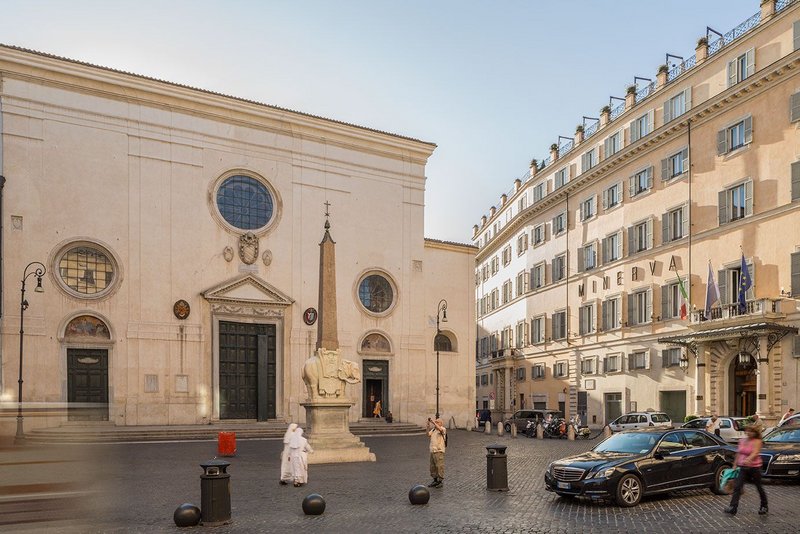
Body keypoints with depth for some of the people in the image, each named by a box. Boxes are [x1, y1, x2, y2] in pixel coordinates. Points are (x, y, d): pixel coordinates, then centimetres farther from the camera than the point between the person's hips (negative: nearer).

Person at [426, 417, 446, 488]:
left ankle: (440, 481, 4)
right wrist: (428, 428, -7)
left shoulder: (443, 429, -6)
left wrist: (433, 422, -27)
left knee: (439, 466, -4)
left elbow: (439, 429, -29)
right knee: (433, 466, 14)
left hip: (439, 451, -8)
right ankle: (435, 480, 25)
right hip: (432, 450, 8)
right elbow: (429, 435, 3)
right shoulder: (433, 429, 15)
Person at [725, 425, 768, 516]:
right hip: (743, 468, 5)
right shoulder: (741, 441, 8)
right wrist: (735, 465, 15)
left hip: (754, 467, -5)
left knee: (759, 487, 12)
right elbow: (738, 454, 16)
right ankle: (732, 508, -11)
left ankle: (764, 506, 35)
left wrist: (748, 460, -45)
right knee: (737, 487, -7)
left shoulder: (757, 442, -10)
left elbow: (755, 453, -27)